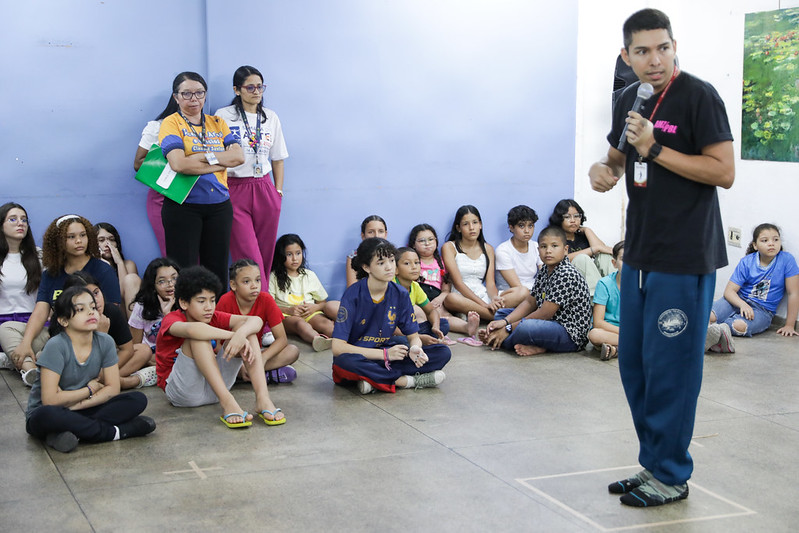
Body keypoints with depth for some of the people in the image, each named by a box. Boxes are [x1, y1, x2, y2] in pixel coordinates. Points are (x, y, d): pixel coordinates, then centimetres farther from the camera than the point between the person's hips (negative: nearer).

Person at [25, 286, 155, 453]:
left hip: (81, 412, 5)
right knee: (47, 415, -41)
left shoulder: (105, 342, -4)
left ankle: (71, 431, -25)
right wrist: (90, 390, -10)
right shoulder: (56, 346, -18)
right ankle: (113, 432, -24)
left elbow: (113, 389, -4)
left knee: (138, 400, -14)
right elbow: (50, 400, -23)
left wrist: (76, 404, -17)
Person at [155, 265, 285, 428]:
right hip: (181, 392, -5)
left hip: (213, 387, 6)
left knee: (244, 325, -11)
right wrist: (232, 336, -38)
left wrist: (241, 334, -35)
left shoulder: (213, 317, 2)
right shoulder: (171, 320, -14)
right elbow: (192, 329, -41)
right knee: (198, 336, -30)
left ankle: (262, 398, -27)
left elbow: (256, 320, -13)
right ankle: (227, 402, -39)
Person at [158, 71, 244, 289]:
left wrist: (205, 156, -11)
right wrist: (222, 162, -9)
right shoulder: (171, 123, -1)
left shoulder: (218, 123, 14)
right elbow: (179, 164, -16)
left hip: (219, 205, 4)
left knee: (217, 271, 5)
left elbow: (239, 156, 1)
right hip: (183, 207, -4)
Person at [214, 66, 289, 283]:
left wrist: (278, 192, 9)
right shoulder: (224, 116, 1)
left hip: (265, 189, 4)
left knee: (265, 253, 4)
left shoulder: (271, 118, 12)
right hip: (235, 189, -4)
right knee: (248, 256, -9)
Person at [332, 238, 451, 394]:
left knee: (443, 353, -12)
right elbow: (338, 347, -21)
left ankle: (375, 381, -22)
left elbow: (413, 336, 7)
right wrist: (385, 354, -24)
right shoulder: (353, 295, -15)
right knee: (344, 362, -41)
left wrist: (415, 349, -19)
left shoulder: (400, 294, -1)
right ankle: (405, 380, -24)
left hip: (385, 357, 5)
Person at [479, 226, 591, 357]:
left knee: (525, 328, -37)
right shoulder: (545, 270, 9)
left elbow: (544, 313, -21)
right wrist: (505, 321, -7)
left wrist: (508, 328, -17)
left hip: (571, 334, -11)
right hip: (550, 323, 11)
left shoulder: (566, 275, -21)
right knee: (501, 314, 14)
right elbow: (529, 302, 10)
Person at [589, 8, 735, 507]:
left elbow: (724, 172, -17)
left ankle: (670, 476, 12)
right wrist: (603, 168, 2)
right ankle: (652, 465, 27)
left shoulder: (699, 97, -12)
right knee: (635, 365, 14)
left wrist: (654, 149, -21)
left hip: (684, 260, -8)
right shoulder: (629, 100, 10)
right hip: (640, 254, 8)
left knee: (670, 368, -2)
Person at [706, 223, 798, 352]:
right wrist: (742, 304, -26)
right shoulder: (746, 262, -2)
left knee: (739, 326, -37)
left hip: (763, 310, -2)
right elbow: (729, 291, -5)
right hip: (739, 300, 2)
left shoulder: (787, 260, -9)